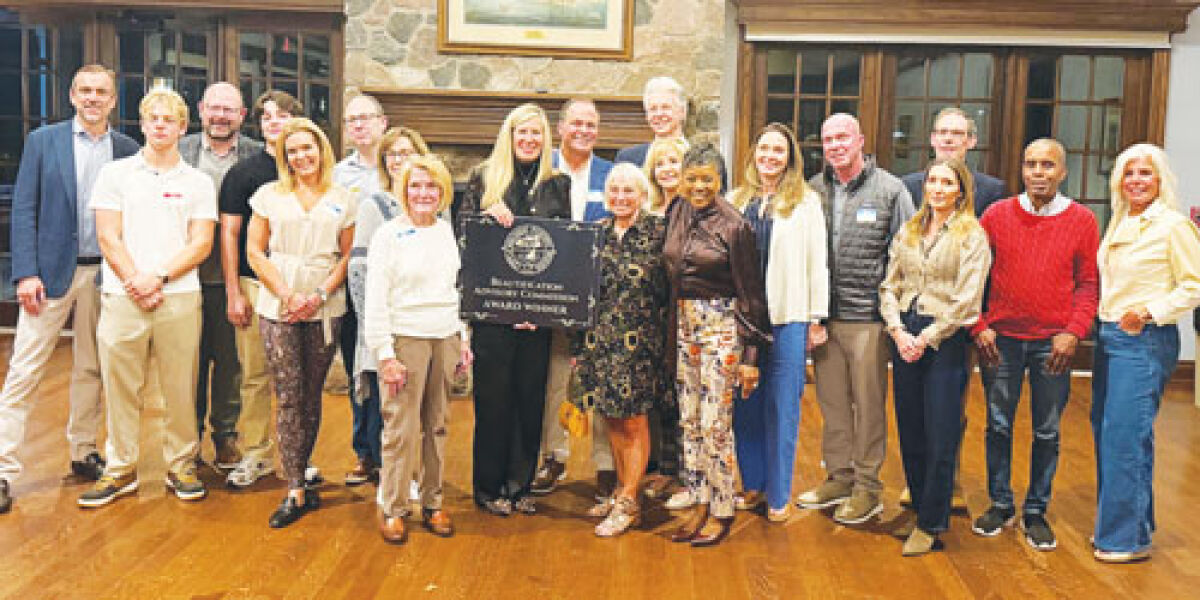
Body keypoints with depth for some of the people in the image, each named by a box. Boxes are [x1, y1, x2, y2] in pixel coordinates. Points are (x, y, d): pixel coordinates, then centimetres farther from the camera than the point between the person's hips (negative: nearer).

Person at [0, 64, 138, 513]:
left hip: (104, 274, 2)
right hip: (51, 270, -1)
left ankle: (83, 452, 25)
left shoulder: (128, 150, 5)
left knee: (91, 369, 12)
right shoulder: (42, 141, 2)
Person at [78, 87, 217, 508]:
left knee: (181, 388, 2)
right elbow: (108, 236, 4)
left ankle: (181, 466, 15)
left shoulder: (199, 183, 10)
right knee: (121, 389, 4)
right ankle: (120, 470, 15)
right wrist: (134, 282, -8)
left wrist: (158, 278, -9)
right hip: (121, 297, 0)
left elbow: (201, 243, 2)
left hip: (179, 297, 0)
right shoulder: (115, 173, 11)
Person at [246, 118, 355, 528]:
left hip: (326, 310, 1)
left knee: (311, 397, 6)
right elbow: (255, 252, 5)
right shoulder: (270, 195, 7)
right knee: (288, 398, -4)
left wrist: (320, 295, -7)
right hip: (277, 309, -1)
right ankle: (296, 491, -1)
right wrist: (287, 295, -7)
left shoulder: (342, 199, 9)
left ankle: (298, 478, 18)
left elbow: (346, 256, 7)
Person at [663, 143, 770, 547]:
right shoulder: (676, 214, 6)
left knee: (715, 424, -4)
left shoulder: (734, 225, -10)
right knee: (689, 421, 10)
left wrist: (751, 355, -10)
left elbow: (751, 293, -8)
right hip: (684, 324, 6)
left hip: (721, 326, -6)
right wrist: (672, 326, 11)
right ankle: (701, 505, 21)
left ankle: (722, 512, 10)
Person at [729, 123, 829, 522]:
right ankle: (753, 484, 23)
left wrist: (817, 319, -1)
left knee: (782, 407, 2)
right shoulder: (738, 200, 11)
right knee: (745, 404, 9)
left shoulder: (806, 201, 1)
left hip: (787, 317, -3)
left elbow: (816, 261, 1)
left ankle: (779, 495, 13)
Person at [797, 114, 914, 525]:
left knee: (869, 404, 4)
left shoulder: (890, 190, -1)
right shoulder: (812, 191, 8)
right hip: (822, 317, 4)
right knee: (832, 401, 13)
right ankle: (839, 478, 28)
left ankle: (868, 487, 17)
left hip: (868, 317, -4)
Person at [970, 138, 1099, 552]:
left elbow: (1089, 283, 2)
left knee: (1047, 432, 7)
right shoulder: (997, 215, 2)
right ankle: (1000, 504, 24)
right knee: (998, 425, 8)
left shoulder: (1082, 220, 1)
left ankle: (1036, 512, 21)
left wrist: (1073, 332, -9)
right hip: (1001, 339, 1)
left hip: (1053, 343, 0)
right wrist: (979, 326, -4)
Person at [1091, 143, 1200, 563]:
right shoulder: (1119, 223, 12)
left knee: (1125, 435, -7)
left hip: (1146, 341, -8)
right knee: (1104, 430, 11)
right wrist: (1100, 321, 10)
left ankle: (1130, 538, 5)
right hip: (1109, 336, 8)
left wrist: (1149, 312, -19)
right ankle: (1115, 523, 24)